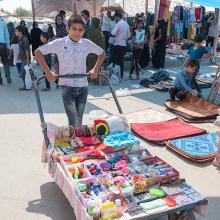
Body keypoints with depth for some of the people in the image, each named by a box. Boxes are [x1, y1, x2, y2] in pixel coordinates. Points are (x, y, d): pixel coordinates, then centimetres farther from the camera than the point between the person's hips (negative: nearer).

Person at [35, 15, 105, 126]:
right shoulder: (60, 43, -6)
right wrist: (47, 72, -8)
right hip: (67, 88, -3)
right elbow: (38, 52, -2)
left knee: (79, 121, 12)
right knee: (73, 122, -12)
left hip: (83, 87, 3)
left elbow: (102, 53, 18)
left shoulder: (87, 43, 2)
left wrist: (95, 69, 8)